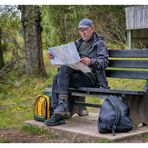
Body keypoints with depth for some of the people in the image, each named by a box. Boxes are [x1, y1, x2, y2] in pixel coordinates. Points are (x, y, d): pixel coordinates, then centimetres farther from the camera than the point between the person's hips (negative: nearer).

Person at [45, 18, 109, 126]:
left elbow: (104, 62, -9)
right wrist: (54, 56, 0)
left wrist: (91, 62, -30)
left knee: (64, 70, -29)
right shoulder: (78, 43, 26)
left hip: (91, 76, -6)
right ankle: (58, 113, -26)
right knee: (57, 78, -24)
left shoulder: (99, 43, 6)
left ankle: (62, 104, -31)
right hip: (77, 72, 6)